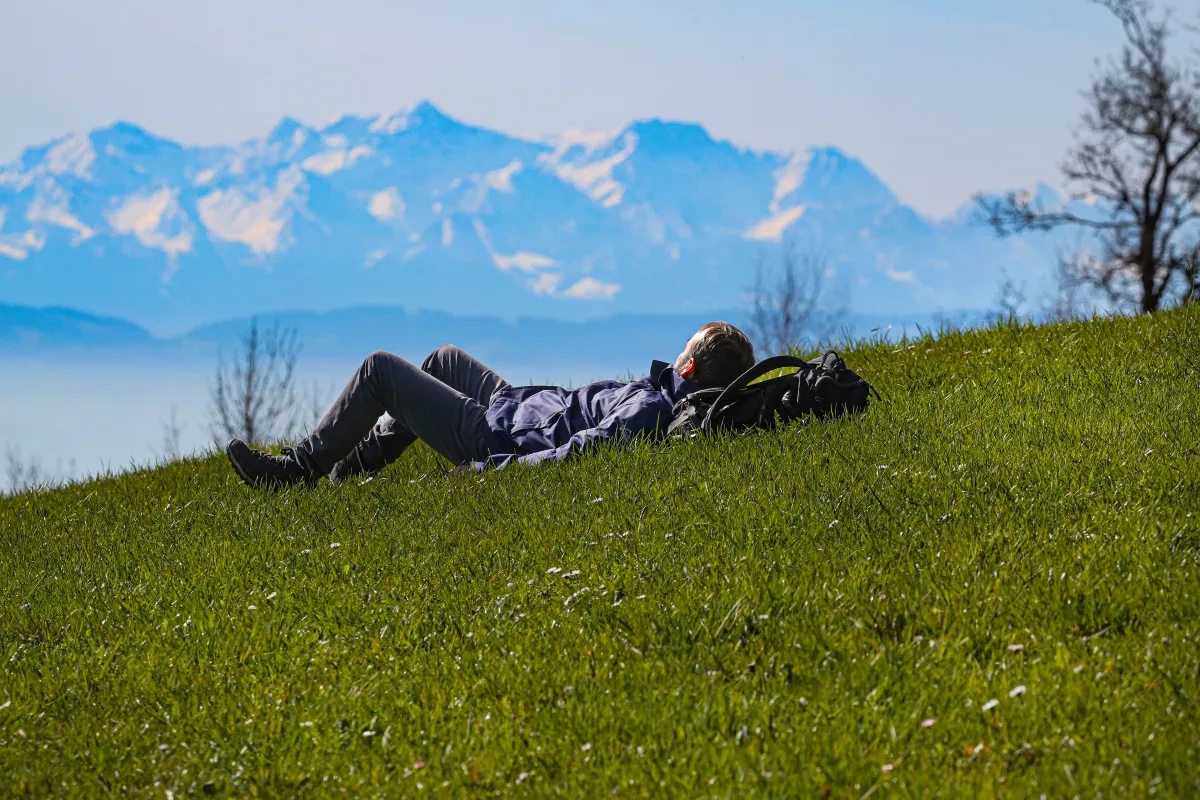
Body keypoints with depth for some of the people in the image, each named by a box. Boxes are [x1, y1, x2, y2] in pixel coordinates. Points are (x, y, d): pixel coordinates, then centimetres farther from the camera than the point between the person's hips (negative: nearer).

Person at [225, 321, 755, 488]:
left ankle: (300, 469, 16)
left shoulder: (653, 408, -34)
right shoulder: (668, 390, -7)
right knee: (445, 358, 30)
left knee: (379, 368, 0)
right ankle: (355, 463, 37)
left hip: (494, 436, -10)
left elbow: (578, 450, -40)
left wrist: (485, 470, -39)